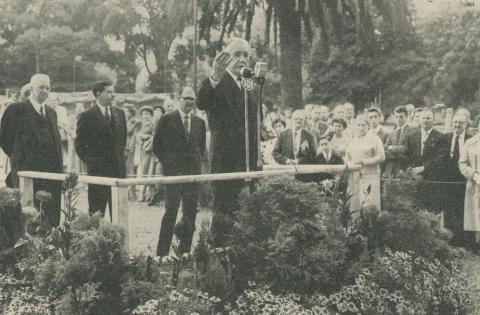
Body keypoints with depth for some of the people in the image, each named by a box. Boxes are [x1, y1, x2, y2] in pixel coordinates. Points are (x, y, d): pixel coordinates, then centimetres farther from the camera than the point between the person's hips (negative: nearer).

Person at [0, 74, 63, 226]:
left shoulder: (51, 112, 18)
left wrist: (59, 169, 11)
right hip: (27, 171, -5)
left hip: (52, 171, 6)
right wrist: (18, 159, 1)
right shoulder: (16, 110, -1)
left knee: (52, 216, 1)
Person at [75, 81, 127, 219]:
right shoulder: (87, 116, -5)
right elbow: (79, 144, -1)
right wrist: (89, 161, -2)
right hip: (98, 170, -5)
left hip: (119, 168, 5)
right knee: (96, 210, 0)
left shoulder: (119, 113, 11)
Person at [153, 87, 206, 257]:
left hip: (193, 172, 5)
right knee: (171, 212, -8)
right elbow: (157, 146, 1)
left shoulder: (199, 122, 12)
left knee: (190, 213, 7)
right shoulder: (167, 120, -1)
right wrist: (168, 163, -4)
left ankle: (185, 251, 16)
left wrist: (198, 162, 10)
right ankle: (162, 252, -2)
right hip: (173, 172, -5)